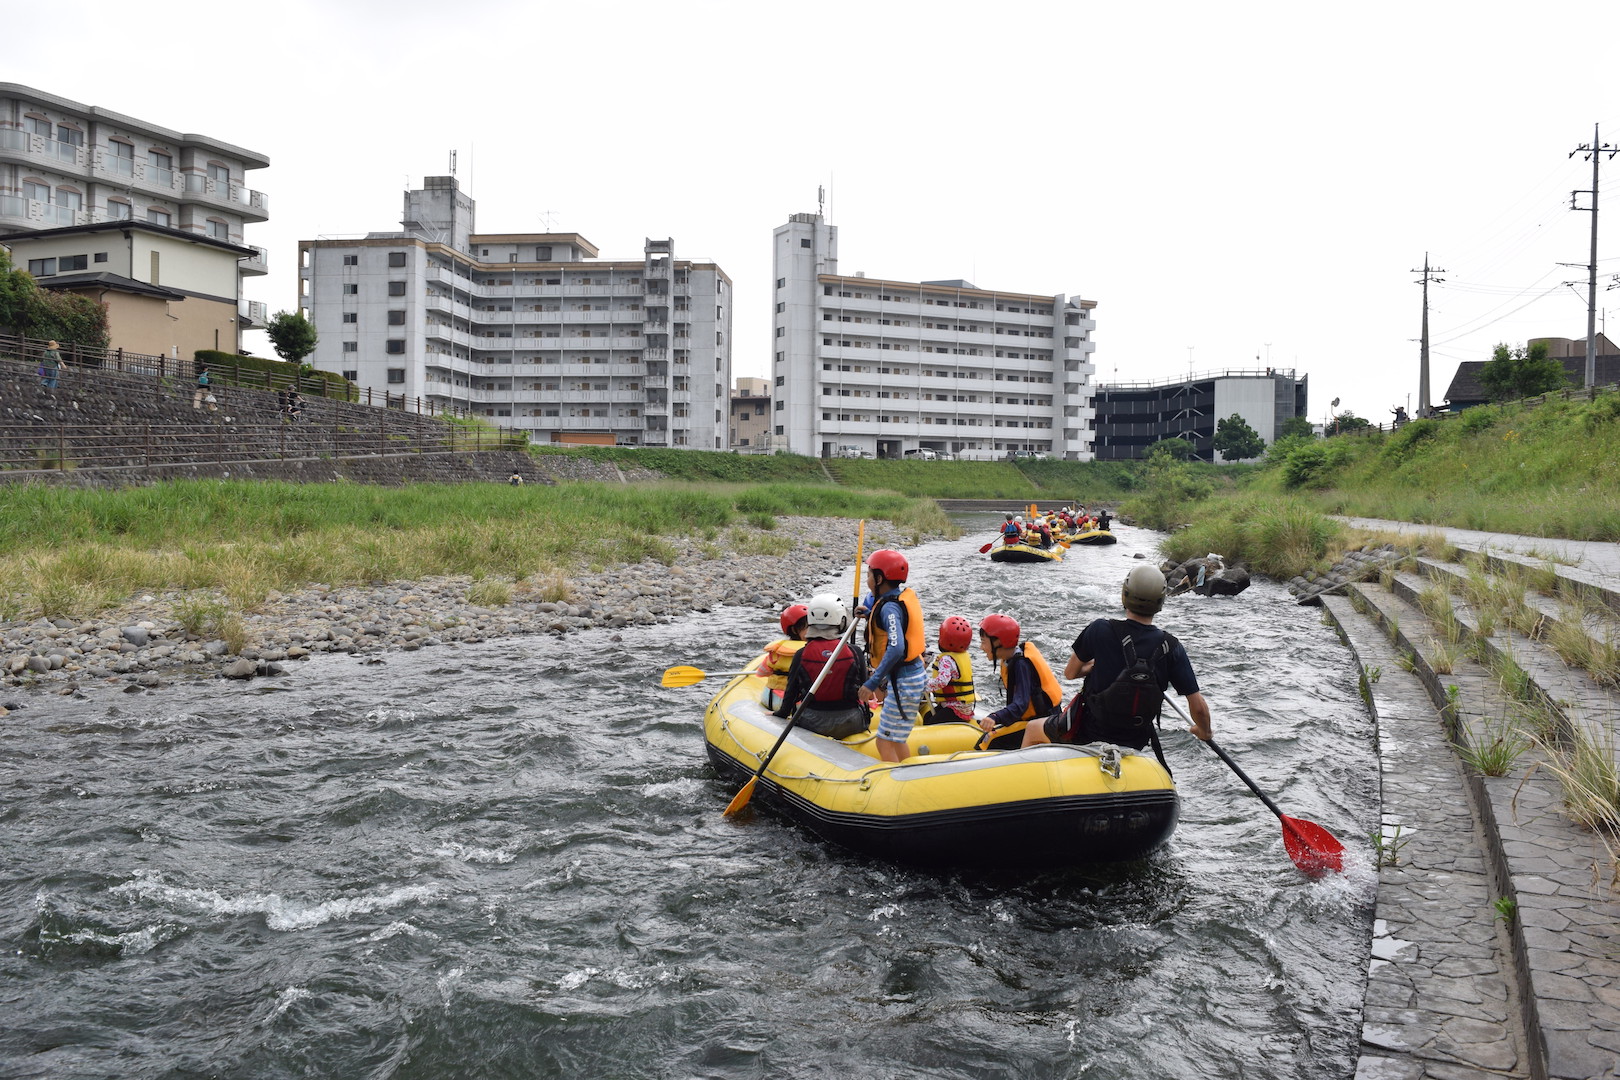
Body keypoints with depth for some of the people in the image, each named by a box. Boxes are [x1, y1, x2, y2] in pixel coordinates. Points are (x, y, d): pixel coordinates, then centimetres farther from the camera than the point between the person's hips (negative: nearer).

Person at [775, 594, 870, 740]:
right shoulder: (854, 652, -7)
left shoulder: (801, 655, -5)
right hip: (850, 726, -1)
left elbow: (791, 692, 1)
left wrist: (781, 713, 19)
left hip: (812, 725, 1)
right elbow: (863, 690, 0)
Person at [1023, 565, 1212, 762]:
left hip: (1086, 733, -2)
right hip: (1134, 744, 3)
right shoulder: (1170, 646, -12)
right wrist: (1204, 732, 10)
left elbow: (1070, 673, -2)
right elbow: (1198, 707, -10)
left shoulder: (1099, 630, -17)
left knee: (1032, 731, 24)